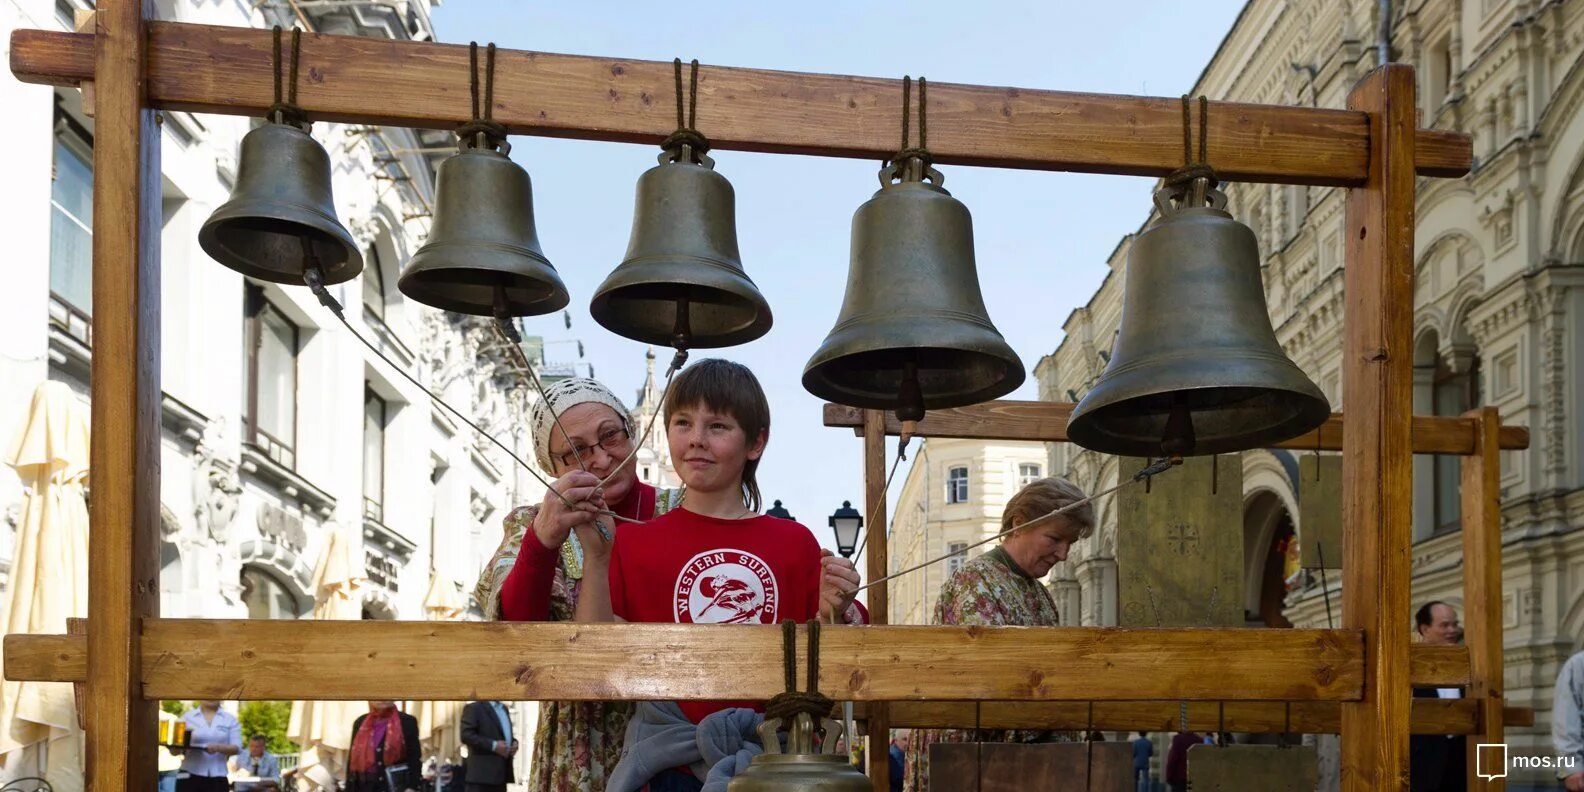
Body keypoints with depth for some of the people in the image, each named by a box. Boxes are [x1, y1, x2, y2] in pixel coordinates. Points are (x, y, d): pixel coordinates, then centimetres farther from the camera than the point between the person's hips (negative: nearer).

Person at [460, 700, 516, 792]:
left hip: (502, 770, 8)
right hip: (482, 771, -8)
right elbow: (466, 735, -15)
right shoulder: (474, 708, -6)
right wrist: (493, 745, -21)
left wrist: (513, 742, 6)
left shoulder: (503, 708, 20)